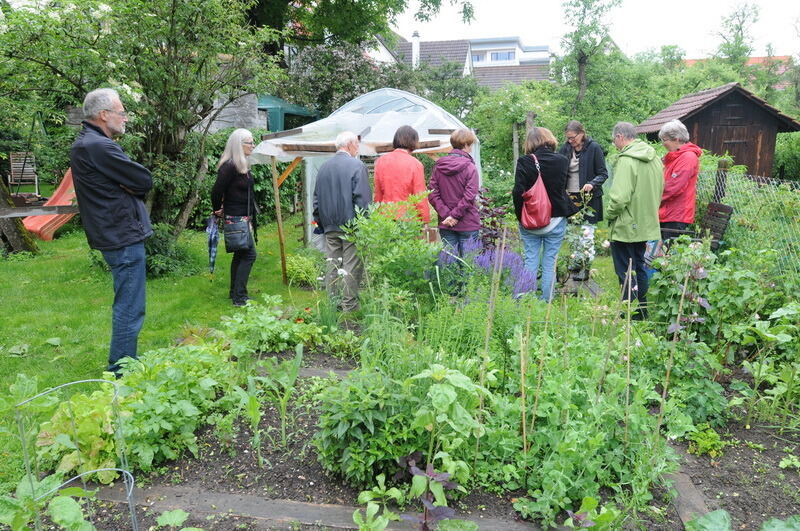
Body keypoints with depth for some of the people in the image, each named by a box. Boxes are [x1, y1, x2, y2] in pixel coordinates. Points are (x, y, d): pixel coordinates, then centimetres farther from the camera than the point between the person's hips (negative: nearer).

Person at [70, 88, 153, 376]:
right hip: (124, 237, -11)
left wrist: (126, 186, -7)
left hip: (112, 233, 11)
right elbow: (145, 181, -16)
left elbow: (127, 182, 12)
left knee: (126, 306, 21)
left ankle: (124, 364, 34)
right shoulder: (99, 147, -20)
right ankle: (121, 372, 6)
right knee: (130, 309, -3)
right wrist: (130, 186, 1)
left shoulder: (83, 144, 14)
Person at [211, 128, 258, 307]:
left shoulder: (243, 165, 11)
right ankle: (239, 297, -3)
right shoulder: (229, 166, -18)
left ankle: (235, 293, 25)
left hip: (245, 218, 10)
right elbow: (216, 191, -17)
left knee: (240, 255, 15)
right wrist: (218, 211, -1)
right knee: (248, 254, -9)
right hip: (236, 219, -10)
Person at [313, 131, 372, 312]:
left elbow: (317, 198, 16)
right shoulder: (357, 165, -8)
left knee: (332, 265, 10)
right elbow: (362, 198, -14)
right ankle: (349, 307, 0)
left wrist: (321, 222, 22)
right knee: (352, 266, -2)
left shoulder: (323, 168, 12)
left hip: (330, 227, 6)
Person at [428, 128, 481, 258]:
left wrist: (445, 214, -6)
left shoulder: (438, 166, 2)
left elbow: (432, 195, -3)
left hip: (445, 224, 4)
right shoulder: (470, 167, -10)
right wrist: (455, 215, -11)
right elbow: (469, 197, -17)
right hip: (467, 224, -4)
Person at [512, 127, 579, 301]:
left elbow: (518, 191, -12)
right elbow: (563, 187, 9)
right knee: (550, 261, 8)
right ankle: (546, 300, 13)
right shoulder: (562, 161, -1)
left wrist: (520, 215, -3)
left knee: (530, 259, 8)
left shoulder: (524, 162, -9)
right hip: (556, 220, 1)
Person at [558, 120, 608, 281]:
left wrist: (592, 184, -23)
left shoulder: (594, 148, -6)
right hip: (570, 197, 4)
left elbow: (603, 174, -4)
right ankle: (576, 263, 21)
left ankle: (585, 270, 8)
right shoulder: (565, 149, 5)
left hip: (588, 198, -4)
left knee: (586, 234, -1)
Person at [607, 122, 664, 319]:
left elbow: (620, 197, -26)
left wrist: (610, 214, -10)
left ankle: (632, 316, 5)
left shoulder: (627, 160, -20)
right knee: (639, 267, 20)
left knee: (626, 273, 0)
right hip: (646, 225, 9)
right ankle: (642, 311, 29)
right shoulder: (654, 158, 7)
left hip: (625, 226, -9)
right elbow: (660, 189, 16)